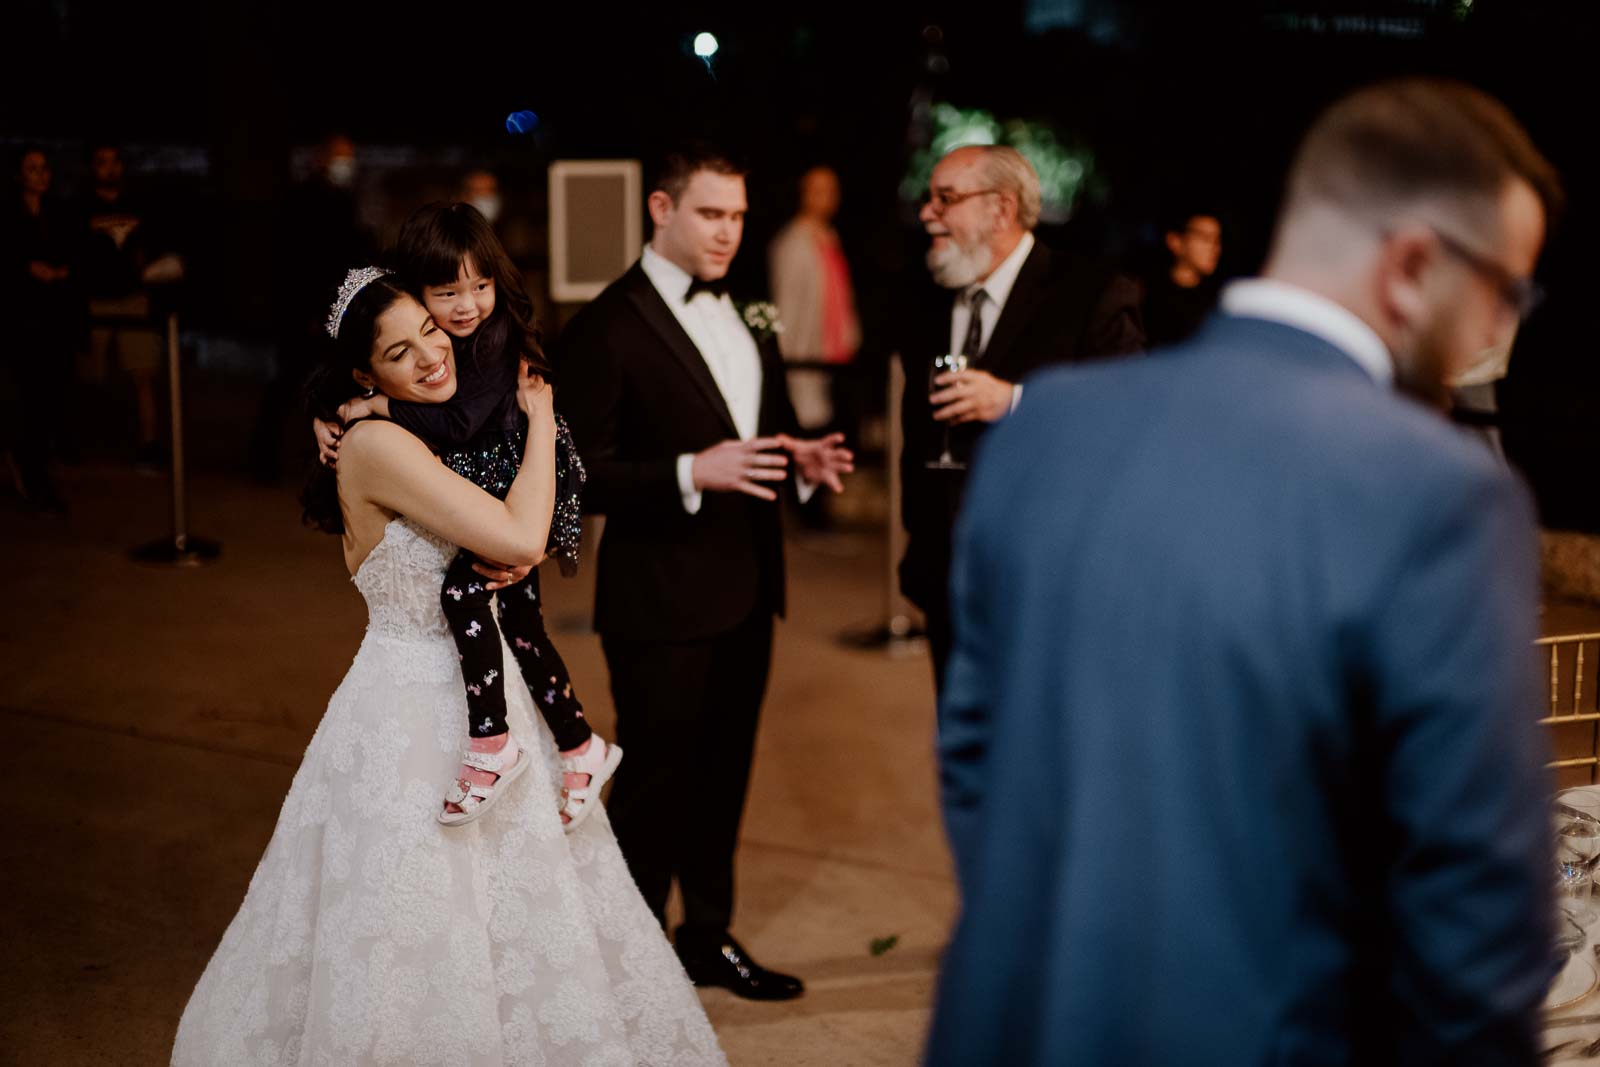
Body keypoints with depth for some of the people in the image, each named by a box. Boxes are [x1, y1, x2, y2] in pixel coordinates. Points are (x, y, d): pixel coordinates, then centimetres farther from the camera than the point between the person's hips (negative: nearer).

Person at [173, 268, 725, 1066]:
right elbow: (521, 539, -25)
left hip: (482, 699, 8)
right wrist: (539, 418, -12)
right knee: (422, 943, 4)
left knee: (510, 920, 17)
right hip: (413, 716, -8)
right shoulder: (376, 443, -19)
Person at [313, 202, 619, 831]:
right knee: (519, 623, 13)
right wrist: (327, 421, -5)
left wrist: (377, 407, -24)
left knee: (463, 588, -30)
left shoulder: (498, 339, -19)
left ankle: (490, 744, -22)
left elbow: (457, 424, -28)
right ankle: (580, 748, 26)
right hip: (465, 504, 8)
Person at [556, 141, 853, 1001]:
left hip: (746, 587, 7)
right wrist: (693, 472, -28)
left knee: (723, 775, 18)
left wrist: (802, 458, -2)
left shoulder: (743, 313, 10)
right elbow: (584, 475, -17)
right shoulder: (606, 329, -13)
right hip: (660, 599, -7)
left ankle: (709, 937, 35)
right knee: (654, 784, 4)